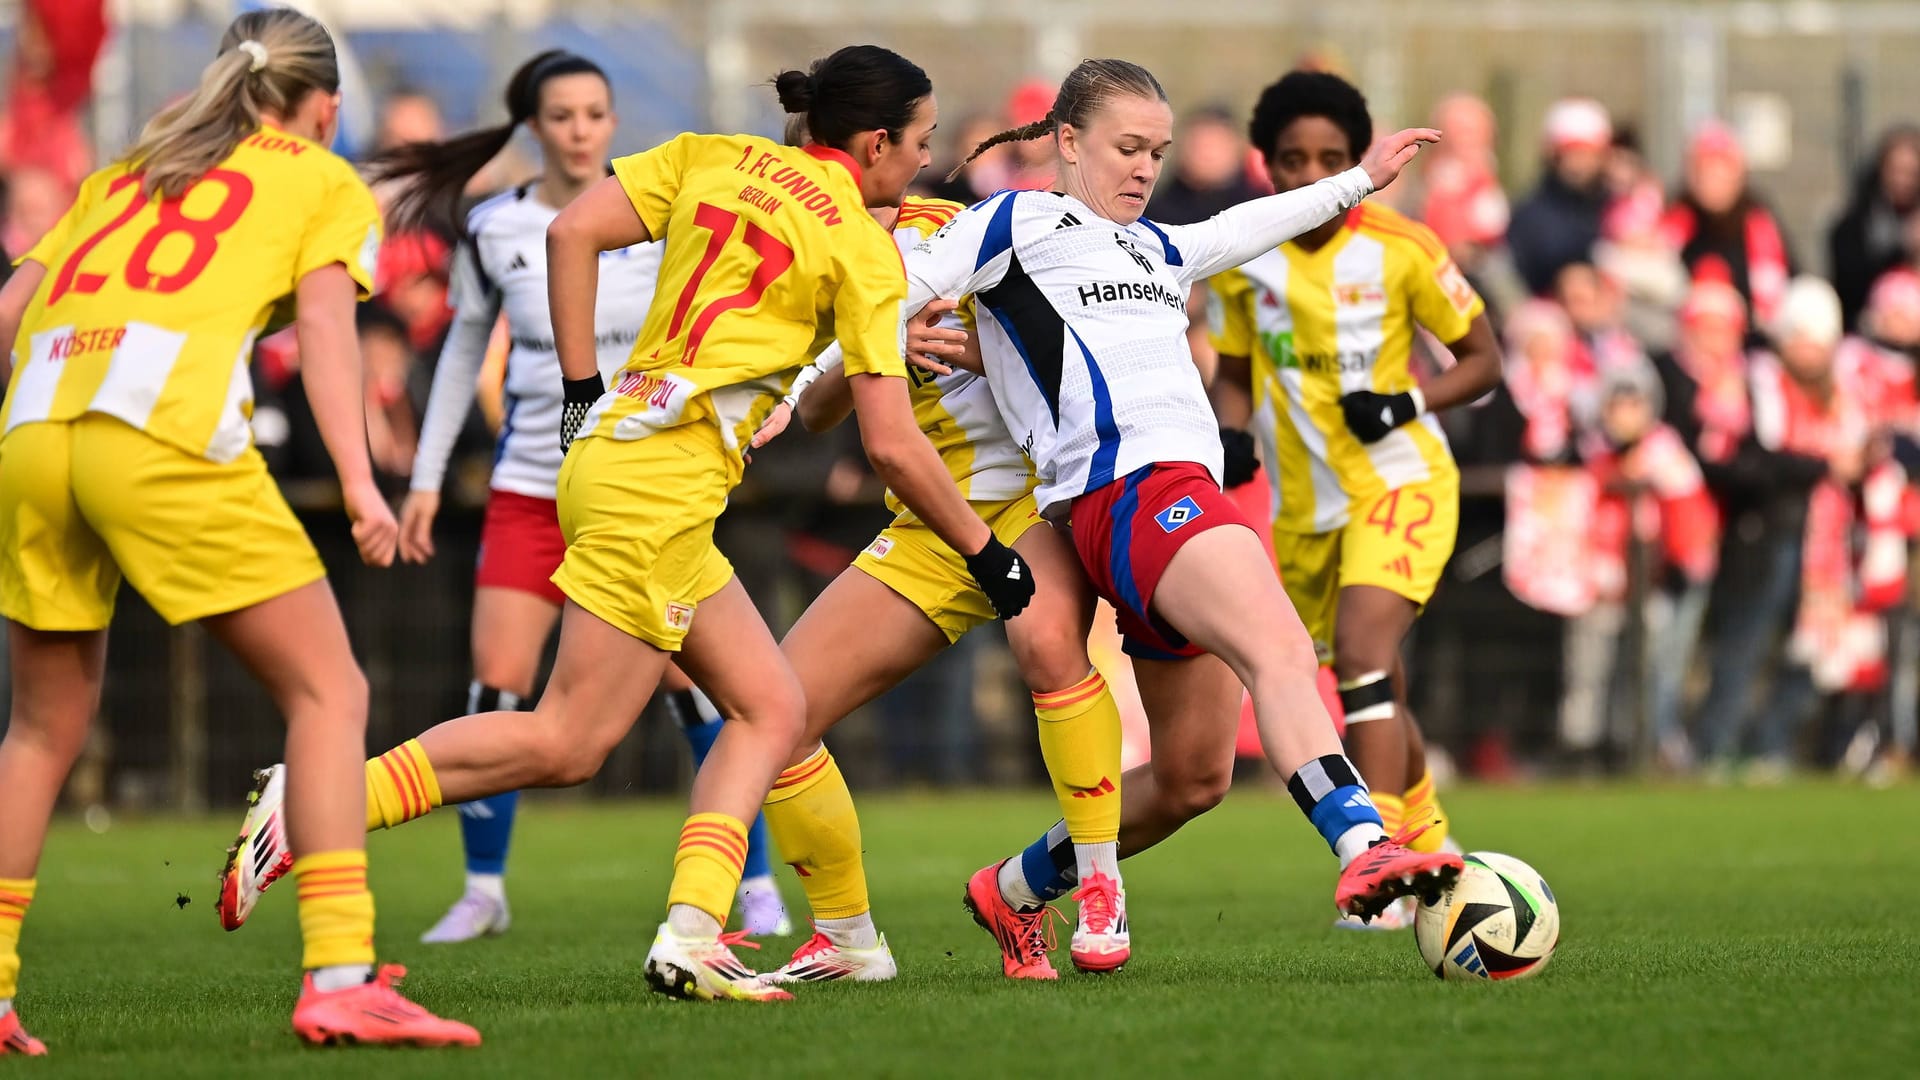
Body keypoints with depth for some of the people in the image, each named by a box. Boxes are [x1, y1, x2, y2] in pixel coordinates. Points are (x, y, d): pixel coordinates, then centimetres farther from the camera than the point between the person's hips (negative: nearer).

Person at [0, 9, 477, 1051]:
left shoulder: (125, 171, 32)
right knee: (326, 690, 3)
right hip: (167, 430, -5)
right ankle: (338, 979, -10)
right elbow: (322, 315, 1)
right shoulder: (329, 184, 18)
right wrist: (358, 479, -8)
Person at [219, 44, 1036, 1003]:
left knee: (771, 710, 9)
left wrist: (582, 389, 9)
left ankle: (690, 936, -4)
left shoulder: (712, 159, 14)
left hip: (615, 448, 9)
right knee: (568, 743, -8)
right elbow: (892, 446, -4)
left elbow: (573, 231, 4)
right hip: (660, 482, -9)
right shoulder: (864, 249, -3)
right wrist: (986, 553, 8)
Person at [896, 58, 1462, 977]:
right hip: (1128, 490, -9)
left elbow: (1243, 229, 46)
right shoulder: (1018, 224, 7)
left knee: (1191, 776, 8)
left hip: (1190, 499, 9)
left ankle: (1014, 890, 26)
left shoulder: (1156, 250, 28)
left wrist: (1361, 179, 53)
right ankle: (1363, 851, -50)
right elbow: (891, 297, 4)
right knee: (1281, 651, -31)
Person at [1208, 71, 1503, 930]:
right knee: (1373, 695, 14)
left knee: (1362, 656, -26)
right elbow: (1235, 374, 14)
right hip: (1301, 502, 5)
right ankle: (1428, 846, 38)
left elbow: (1482, 358, -2)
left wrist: (1406, 403, -19)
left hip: (1399, 481, -5)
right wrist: (1229, 444, -6)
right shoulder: (1240, 259, 0)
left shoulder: (1402, 250, -10)